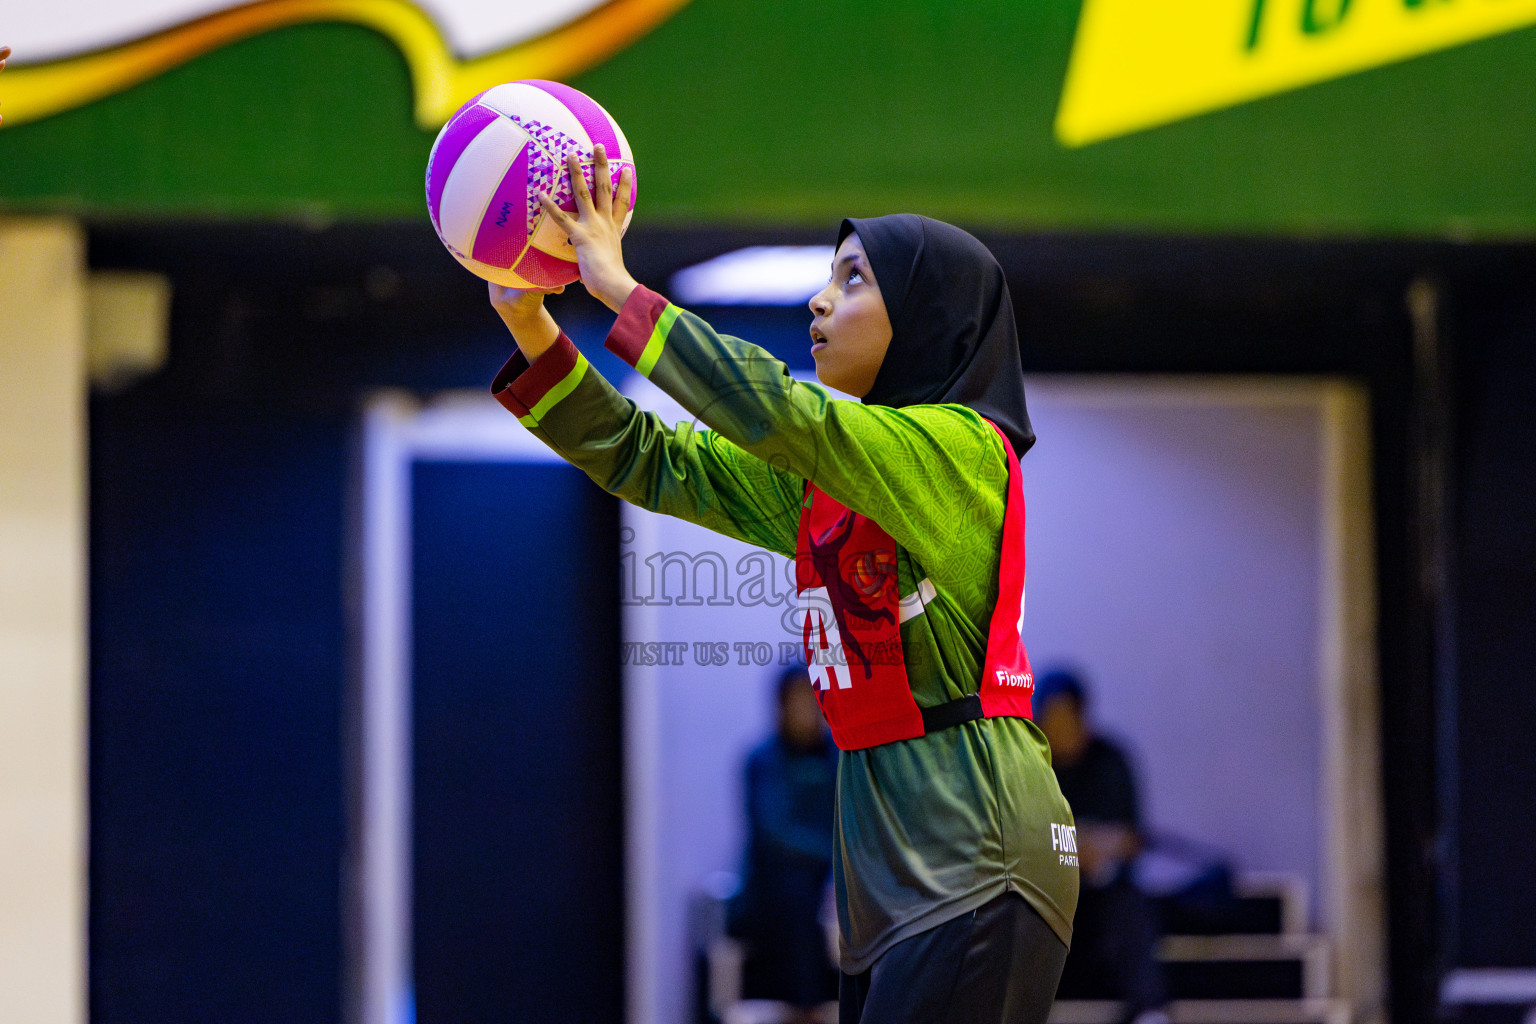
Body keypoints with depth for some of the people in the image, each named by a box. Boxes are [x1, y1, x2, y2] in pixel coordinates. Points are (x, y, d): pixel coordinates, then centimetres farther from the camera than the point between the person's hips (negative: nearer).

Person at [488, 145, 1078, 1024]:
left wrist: (622, 289, -17)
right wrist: (530, 324, 4)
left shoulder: (960, 447, -7)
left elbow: (782, 415, -22)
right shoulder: (822, 478, 18)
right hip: (887, 860, 8)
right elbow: (652, 463, 15)